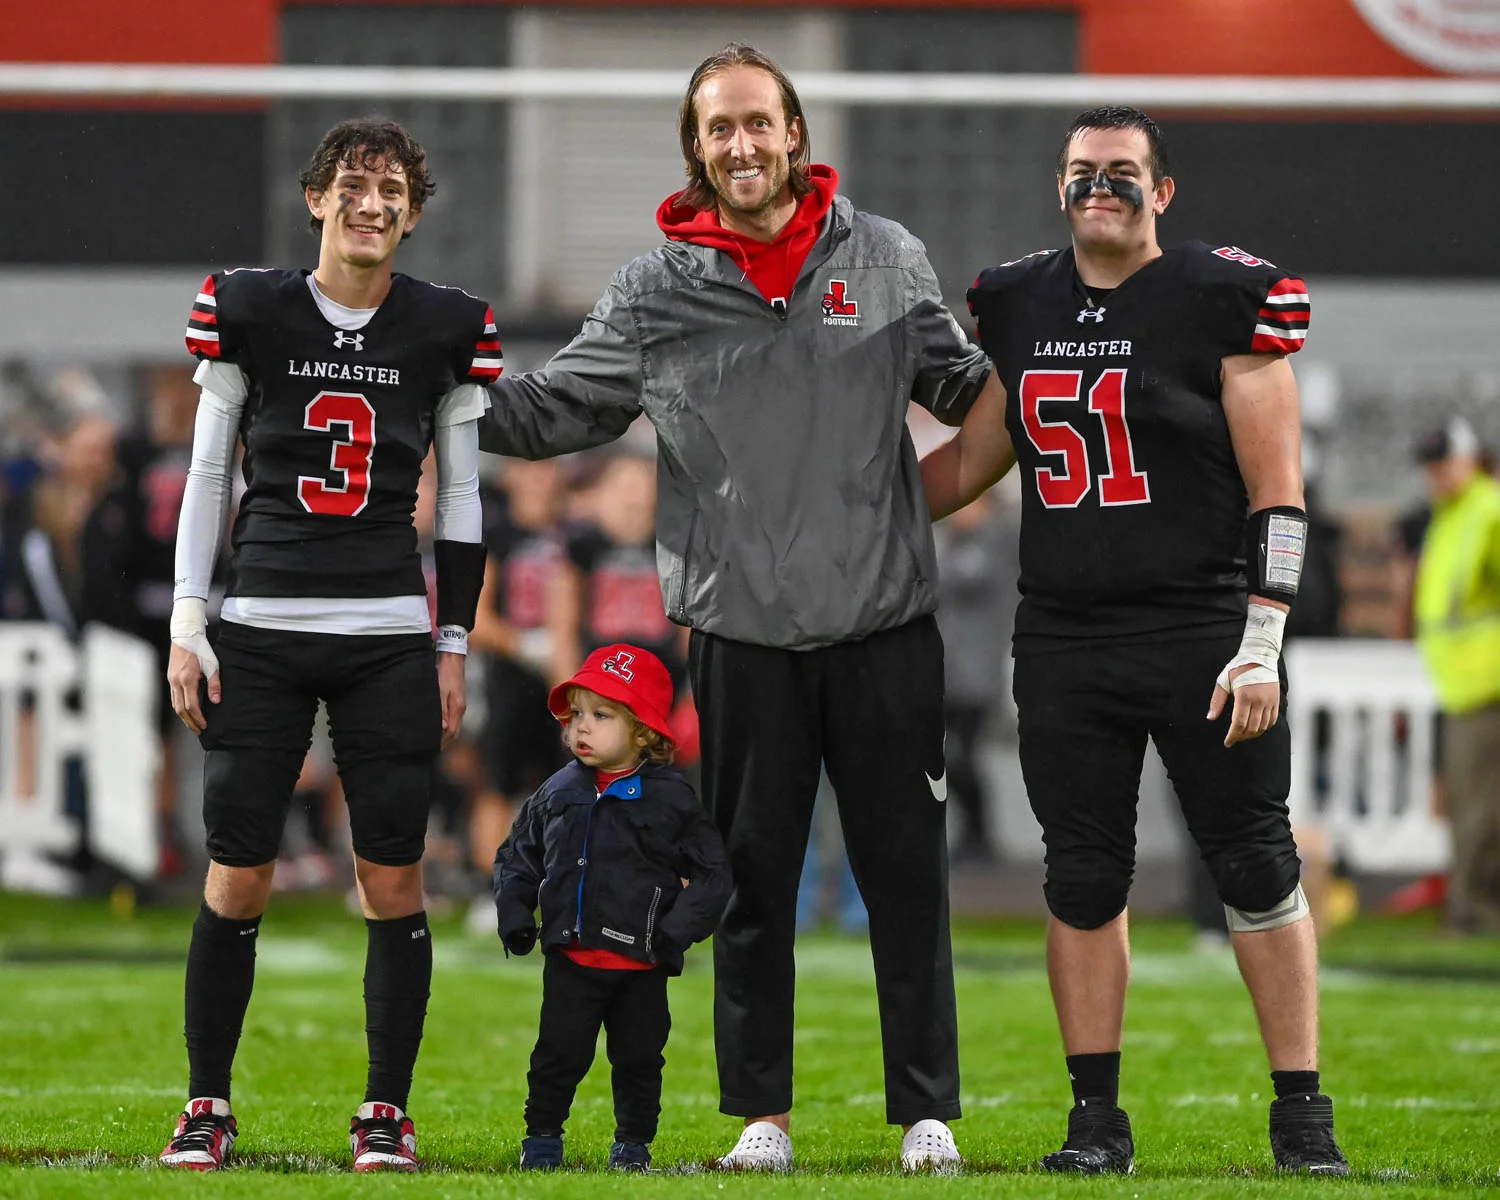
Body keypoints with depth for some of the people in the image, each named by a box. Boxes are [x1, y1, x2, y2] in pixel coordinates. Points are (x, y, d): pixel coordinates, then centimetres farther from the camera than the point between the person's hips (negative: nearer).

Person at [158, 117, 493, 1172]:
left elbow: (462, 497, 11)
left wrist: (456, 645, 8)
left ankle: (387, 1113, 7)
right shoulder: (250, 312, 3)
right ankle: (208, 1107, 8)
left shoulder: (447, 329, 5)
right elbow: (208, 472, 6)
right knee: (237, 877, -3)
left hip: (391, 638, 1)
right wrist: (188, 623, 1)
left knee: (393, 878, -3)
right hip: (261, 630, -1)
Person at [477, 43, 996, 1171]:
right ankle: (761, 1111, 14)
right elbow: (550, 411, 8)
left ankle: (927, 1111, 10)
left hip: (883, 622, 0)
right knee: (752, 876, 6)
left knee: (907, 872, 2)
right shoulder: (657, 293, 3)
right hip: (741, 632, 0)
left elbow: (969, 387, 16)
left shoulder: (888, 261, 6)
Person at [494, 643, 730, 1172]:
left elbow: (711, 872, -4)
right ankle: (541, 1137, 13)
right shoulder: (557, 794, 6)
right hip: (570, 957, 2)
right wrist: (515, 917, 3)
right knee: (560, 1053, 0)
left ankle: (633, 1141, 21)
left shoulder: (670, 798, -5)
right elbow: (517, 856, 16)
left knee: (639, 1057, 6)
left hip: (641, 965, -2)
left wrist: (677, 931, -13)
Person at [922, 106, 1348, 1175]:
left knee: (1258, 867, -1)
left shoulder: (1223, 302, -6)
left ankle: (1302, 1115, 5)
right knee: (1084, 878, 6)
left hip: (1202, 633, -5)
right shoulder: (1019, 307, 9)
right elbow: (970, 464, 21)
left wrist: (1261, 643, -14)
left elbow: (1277, 491, -7)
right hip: (1065, 638, 5)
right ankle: (1098, 1119, 14)